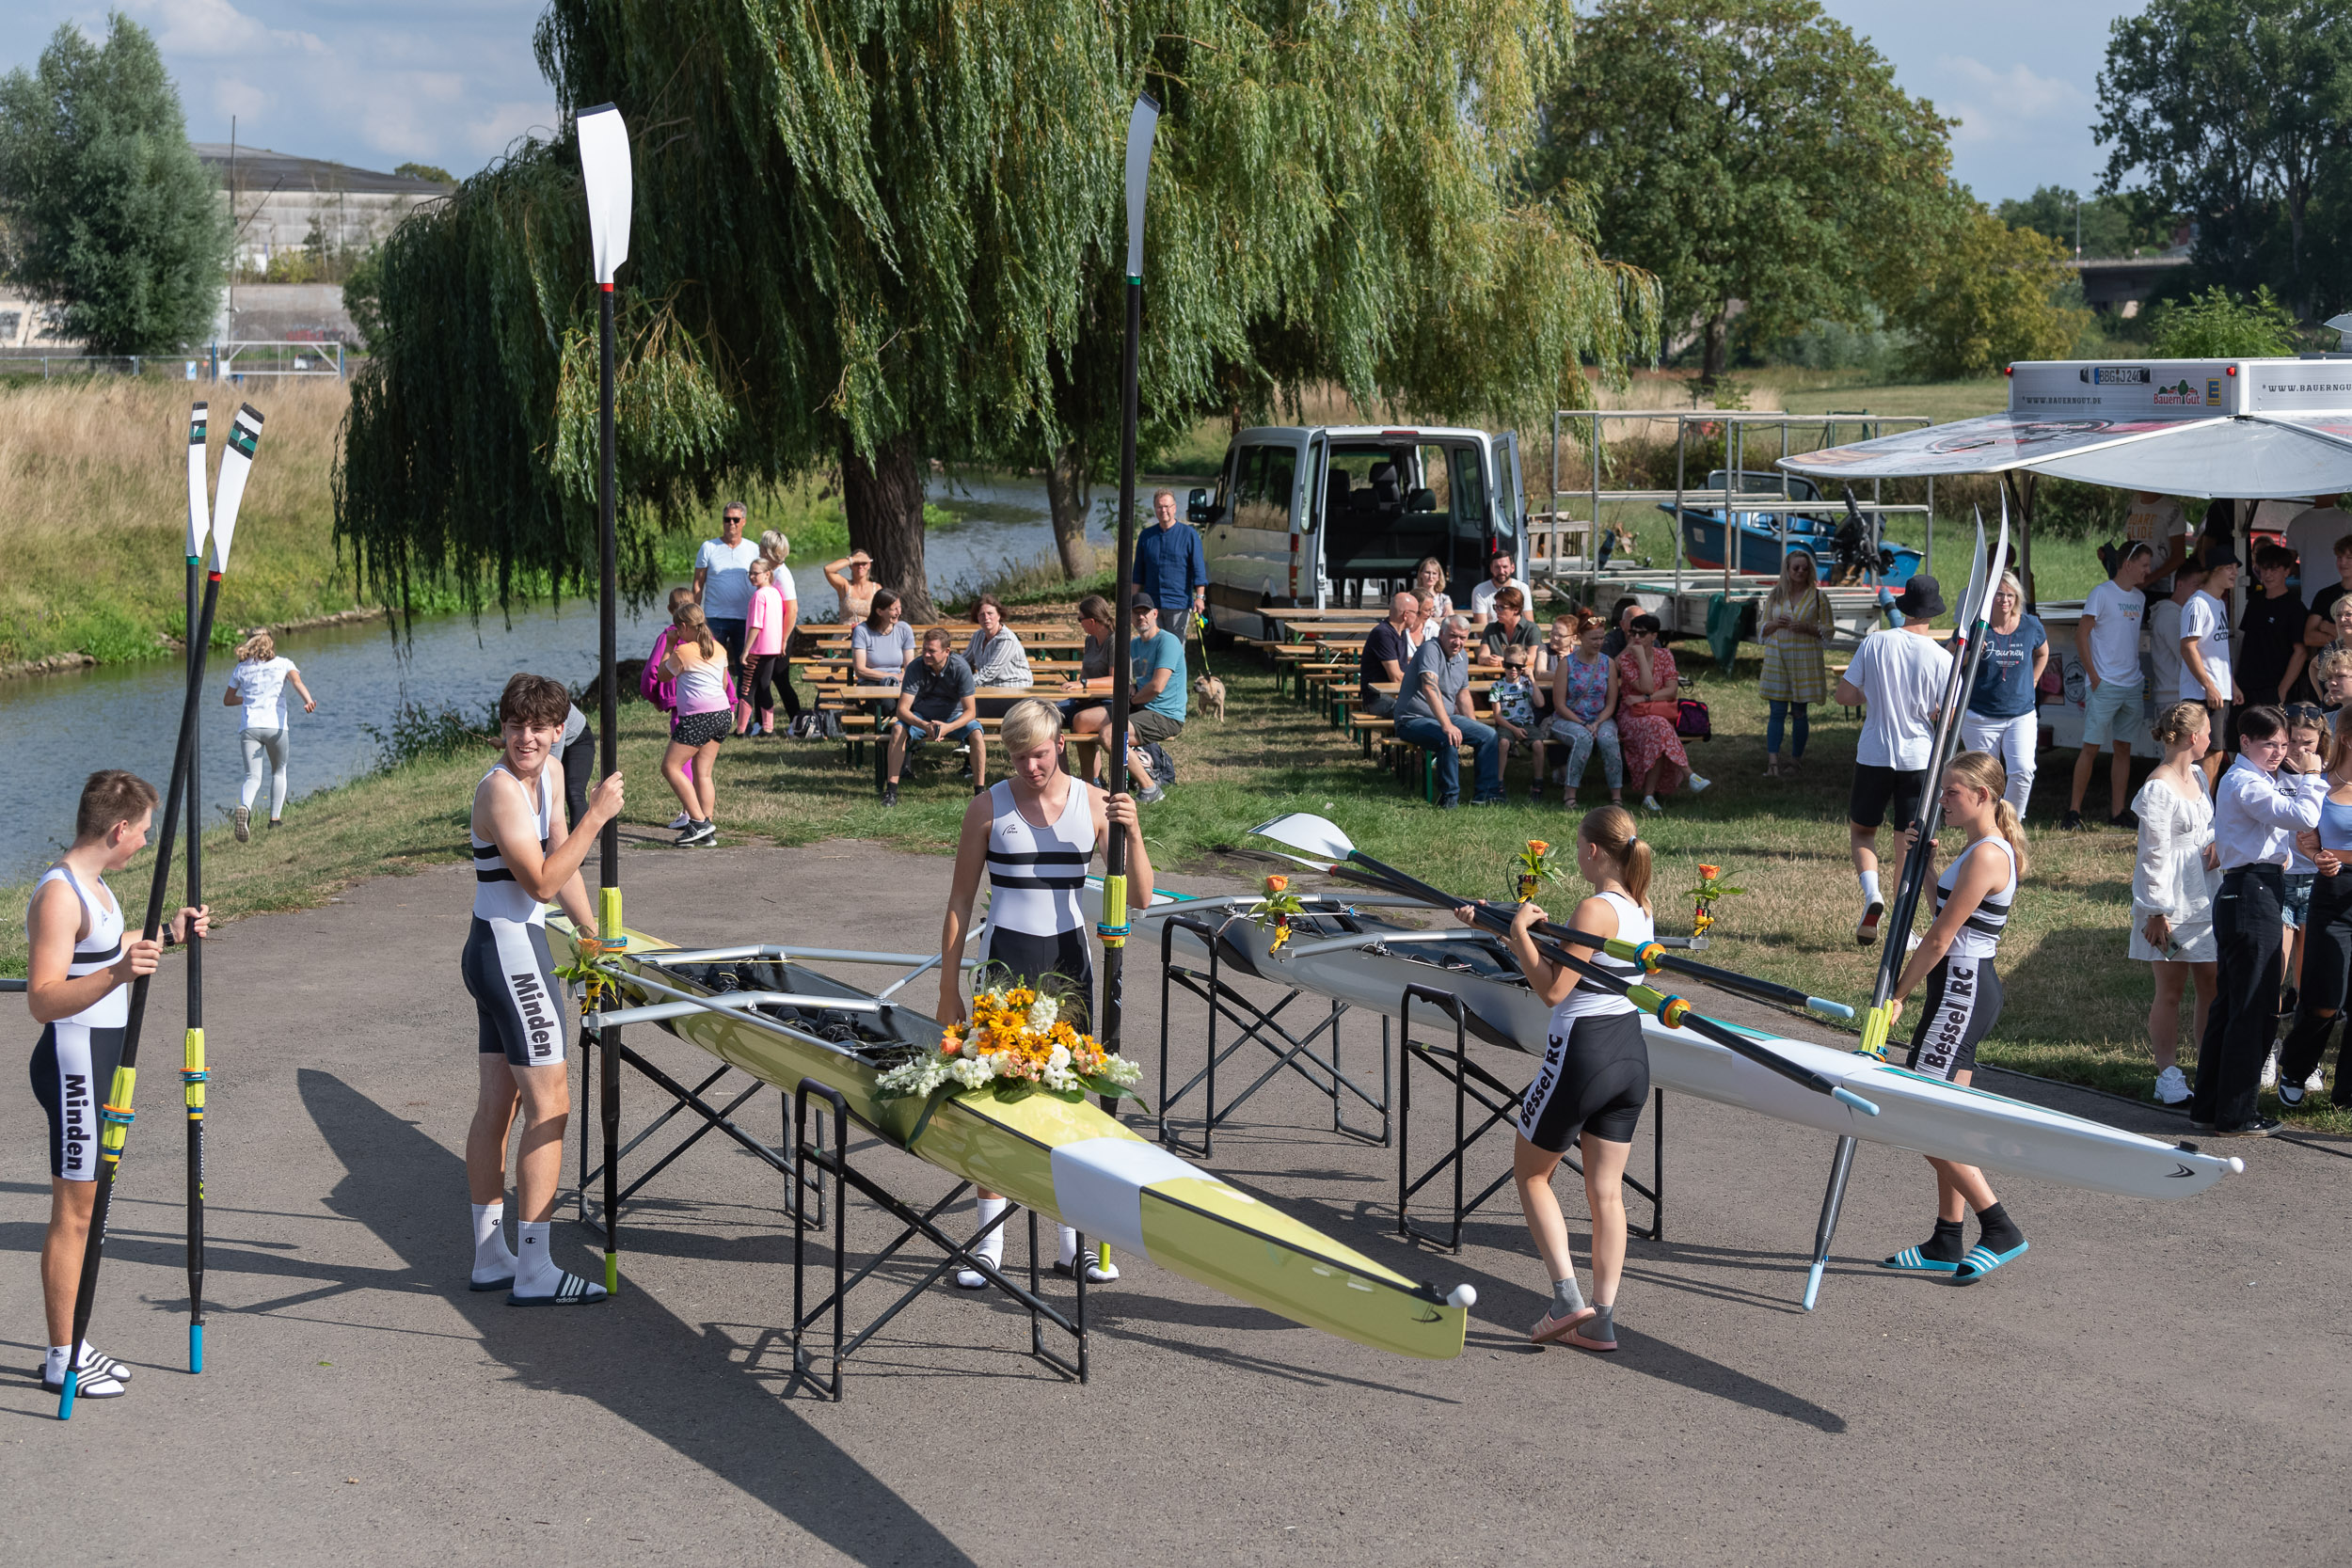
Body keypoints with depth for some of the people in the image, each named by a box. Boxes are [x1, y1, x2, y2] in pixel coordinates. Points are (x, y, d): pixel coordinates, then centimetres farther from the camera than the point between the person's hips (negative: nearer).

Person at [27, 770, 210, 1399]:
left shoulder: (92, 884, 10)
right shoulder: (58, 894, -20)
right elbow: (43, 1000, -28)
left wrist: (168, 934, 25)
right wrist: (118, 974, -40)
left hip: (101, 1060, 10)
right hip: (73, 1063, -10)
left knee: (85, 1205, 14)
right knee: (73, 1211, -3)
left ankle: (74, 1344, 22)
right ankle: (62, 1359, 4)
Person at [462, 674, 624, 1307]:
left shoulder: (548, 773, 9)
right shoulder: (500, 788, -18)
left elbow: (562, 864, 19)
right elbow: (541, 881, -22)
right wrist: (597, 814, -23)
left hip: (493, 951, 10)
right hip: (511, 952, -10)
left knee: (496, 1104, 12)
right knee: (549, 1106, -8)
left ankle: (492, 1259, 19)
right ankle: (535, 1273, -7)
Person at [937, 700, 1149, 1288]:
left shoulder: (1094, 804, 0)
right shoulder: (990, 807, -3)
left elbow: (1139, 898, -2)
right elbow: (960, 900, 2)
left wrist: (1132, 832, -18)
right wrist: (949, 990, 0)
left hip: (1068, 959, 2)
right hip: (1006, 958, -2)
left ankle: (1074, 1239, 16)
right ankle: (990, 1241, 5)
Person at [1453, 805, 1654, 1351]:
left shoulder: (1596, 910, -19)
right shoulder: (1640, 907, 8)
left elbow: (1552, 990, -19)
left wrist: (1519, 933, -9)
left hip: (1582, 1055, -8)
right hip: (1631, 1056, 8)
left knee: (1530, 1172, 12)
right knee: (1606, 1191, 11)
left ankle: (1567, 1297, 3)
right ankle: (1601, 1321, 12)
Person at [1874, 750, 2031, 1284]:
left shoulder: (1986, 856, -18)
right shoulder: (1989, 849, 13)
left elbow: (1939, 939, -16)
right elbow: (1944, 914, 21)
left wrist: (1897, 995, -8)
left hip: (1961, 993, -10)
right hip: (1966, 991, 10)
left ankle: (2000, 1229, -5)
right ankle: (1947, 1244, 17)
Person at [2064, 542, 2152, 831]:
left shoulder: (2139, 598, 13)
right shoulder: (2102, 593, -7)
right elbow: (2081, 634, -9)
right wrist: (2093, 676, -11)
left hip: (2132, 686, 7)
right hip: (2104, 685, -7)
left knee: (2123, 748, 7)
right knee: (2091, 747, -5)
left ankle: (2118, 812, 11)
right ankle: (2074, 810, 2)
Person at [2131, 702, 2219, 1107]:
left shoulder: (2197, 776, 10)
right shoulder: (2159, 789, -16)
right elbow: (2155, 855, -16)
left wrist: (2216, 844, 0)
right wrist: (2157, 913, -16)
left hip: (2204, 897, 8)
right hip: (2172, 902, -8)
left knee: (2212, 985, 8)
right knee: (2171, 989, 0)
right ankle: (2169, 1076, 8)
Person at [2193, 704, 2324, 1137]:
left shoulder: (2261, 780, 19)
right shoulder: (2245, 784, -14)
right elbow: (2303, 817, -25)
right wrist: (2314, 778, -9)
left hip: (2250, 895, 11)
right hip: (2252, 894, -11)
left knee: (2232, 1003, 14)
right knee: (2254, 1008, -5)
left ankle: (2208, 1106, 19)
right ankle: (2236, 1115, 1)